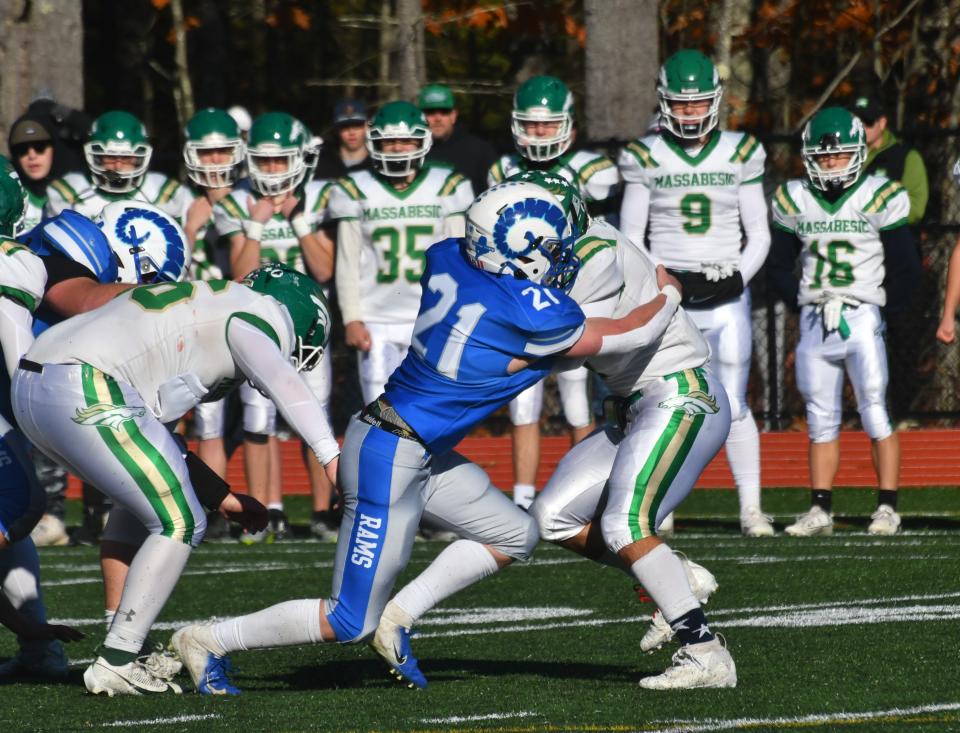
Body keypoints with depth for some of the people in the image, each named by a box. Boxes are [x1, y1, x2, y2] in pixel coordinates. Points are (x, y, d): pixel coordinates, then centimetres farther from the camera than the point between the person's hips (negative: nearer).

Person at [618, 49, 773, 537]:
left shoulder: (740, 155, 5)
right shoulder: (646, 158, 3)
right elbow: (631, 239, 6)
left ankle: (751, 509, 5)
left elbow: (758, 234, 9)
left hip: (726, 299, 0)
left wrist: (738, 278, -6)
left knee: (733, 406, -1)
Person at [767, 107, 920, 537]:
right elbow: (780, 266, 16)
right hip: (814, 320, 4)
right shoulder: (793, 201, 7)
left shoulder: (881, 199, -3)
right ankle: (820, 510, 8)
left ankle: (887, 508, -3)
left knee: (875, 413, -7)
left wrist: (880, 305, -2)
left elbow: (905, 270, 1)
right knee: (821, 420, 6)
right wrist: (801, 303, 5)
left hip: (861, 318, -4)